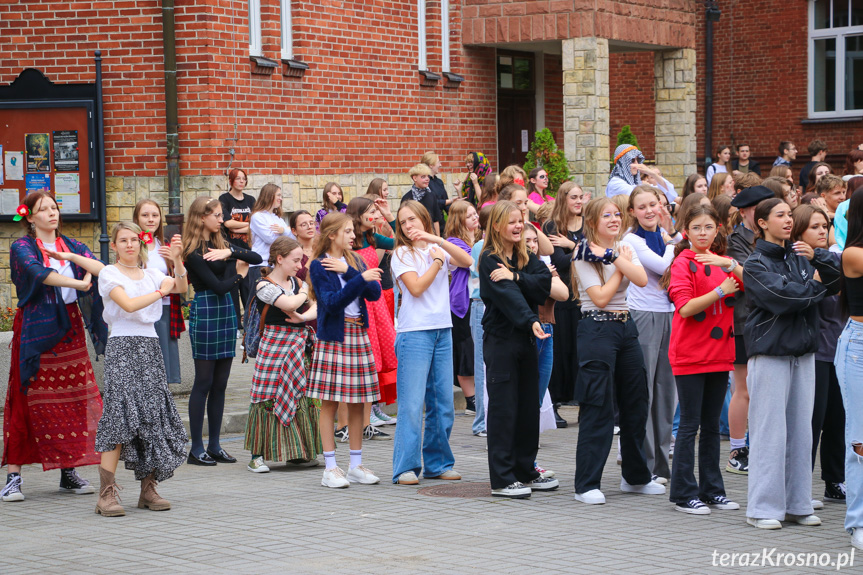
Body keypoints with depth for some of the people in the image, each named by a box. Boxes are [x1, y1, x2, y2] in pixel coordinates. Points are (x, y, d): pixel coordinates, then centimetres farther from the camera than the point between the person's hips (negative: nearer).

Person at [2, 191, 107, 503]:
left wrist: (71, 256, -17)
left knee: (74, 398, 2)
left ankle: (69, 472, 10)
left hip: (70, 330, 5)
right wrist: (78, 283, -21)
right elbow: (39, 273, -20)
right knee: (28, 401, -6)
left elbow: (100, 269, -3)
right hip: (37, 331, -5)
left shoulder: (72, 245, 13)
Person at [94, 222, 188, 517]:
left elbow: (181, 287, -2)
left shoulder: (151, 274, 15)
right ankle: (106, 493, -14)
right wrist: (161, 291, -5)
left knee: (153, 415, 2)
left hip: (150, 347, 5)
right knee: (121, 415, -14)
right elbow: (128, 304, -15)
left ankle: (148, 489, 9)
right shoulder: (109, 273, 1)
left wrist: (177, 261, -17)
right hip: (122, 347, -5)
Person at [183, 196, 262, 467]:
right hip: (205, 312, -8)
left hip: (226, 312, 8)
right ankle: (196, 449, 3)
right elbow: (218, 286, -17)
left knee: (220, 383, 9)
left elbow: (257, 258, 4)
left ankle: (214, 445, 14)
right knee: (204, 383, -3)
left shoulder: (220, 243, 13)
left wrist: (230, 252, -11)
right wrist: (239, 274, 0)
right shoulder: (193, 252, -11)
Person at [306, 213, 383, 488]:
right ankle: (330, 468, 3)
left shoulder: (355, 261, 12)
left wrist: (348, 271, -12)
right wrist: (360, 279, -24)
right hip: (333, 337, -5)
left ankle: (356, 465, 14)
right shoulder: (319, 266, -4)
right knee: (330, 402, -2)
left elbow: (375, 293, -2)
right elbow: (331, 302, -17)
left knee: (357, 402, 7)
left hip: (358, 334, 5)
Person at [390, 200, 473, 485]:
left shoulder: (439, 250, 12)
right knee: (412, 403, -8)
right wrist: (437, 261, -3)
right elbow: (416, 287, -11)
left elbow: (467, 261, -6)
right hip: (414, 332, -5)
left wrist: (438, 240, -12)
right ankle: (406, 468, -5)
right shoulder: (402, 254, 2)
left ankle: (437, 463, 17)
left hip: (443, 331, 5)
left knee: (443, 402, 7)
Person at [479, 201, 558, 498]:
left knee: (528, 406, 11)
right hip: (500, 339, -7)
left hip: (526, 339, 7)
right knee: (503, 409, -4)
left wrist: (515, 277, -17)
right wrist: (531, 321, -36)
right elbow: (508, 296, -23)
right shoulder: (489, 259, -9)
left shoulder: (526, 256, 12)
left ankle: (526, 471, 21)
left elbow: (545, 284, -4)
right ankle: (501, 479, 0)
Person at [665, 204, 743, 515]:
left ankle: (712, 489, 19)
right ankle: (683, 493, 3)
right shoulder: (683, 263, -6)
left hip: (719, 353, 6)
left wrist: (730, 265, -17)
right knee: (690, 424, -2)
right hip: (690, 355, -6)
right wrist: (721, 290, -17)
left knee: (711, 425, 12)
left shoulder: (722, 262, 11)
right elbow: (685, 307, -17)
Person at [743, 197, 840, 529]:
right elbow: (782, 296, -19)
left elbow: (837, 283, 5)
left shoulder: (799, 255, 13)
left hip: (803, 351, 6)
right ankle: (763, 508, 1)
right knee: (770, 431, -6)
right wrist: (815, 285, -3)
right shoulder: (756, 264, -5)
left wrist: (817, 258, -10)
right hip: (770, 352, -6)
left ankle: (797, 504, 15)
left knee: (801, 430, 8)